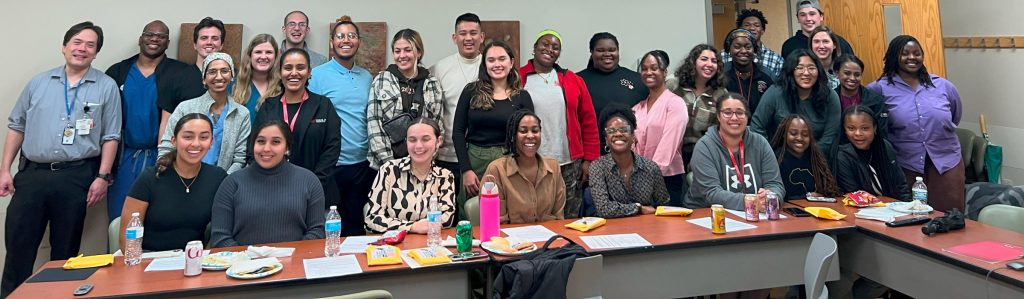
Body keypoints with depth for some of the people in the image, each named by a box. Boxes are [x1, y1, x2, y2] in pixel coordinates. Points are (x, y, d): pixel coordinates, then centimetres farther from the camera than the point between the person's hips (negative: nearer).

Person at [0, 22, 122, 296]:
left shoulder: (106, 87, 2)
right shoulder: (39, 83, 9)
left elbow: (111, 137, 0)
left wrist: (103, 176, -6)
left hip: (76, 177, -2)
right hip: (32, 174, 2)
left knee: (65, 250, 8)